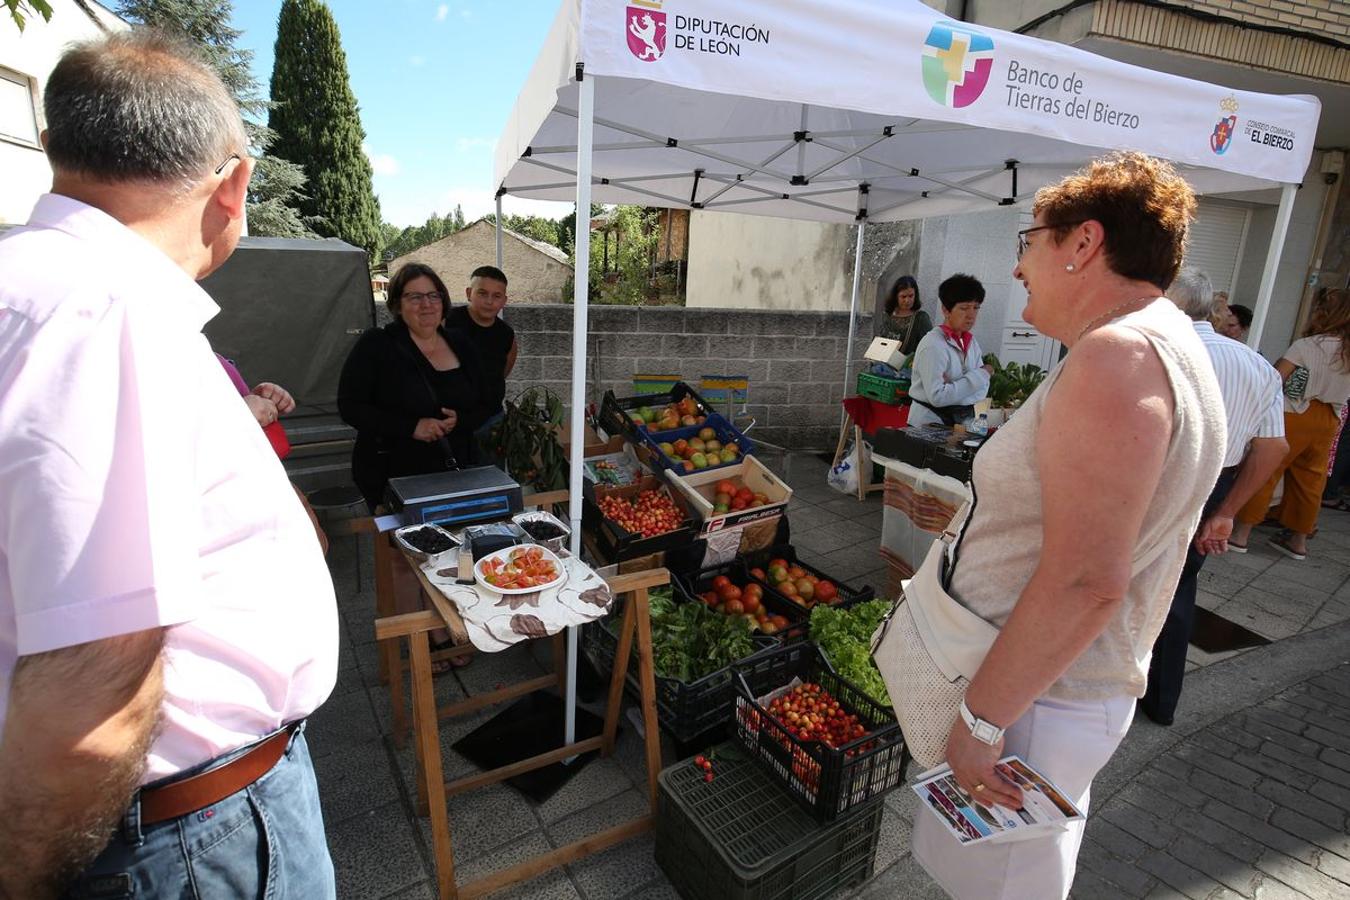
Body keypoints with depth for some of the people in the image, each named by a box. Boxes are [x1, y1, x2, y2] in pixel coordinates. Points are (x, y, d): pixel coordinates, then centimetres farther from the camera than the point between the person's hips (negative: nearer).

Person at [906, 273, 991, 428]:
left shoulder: (971, 341, 5)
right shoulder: (933, 345, -17)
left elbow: (982, 387, 1)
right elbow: (937, 397, -24)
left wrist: (956, 386, -18)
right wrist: (979, 376, -18)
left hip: (963, 420, 6)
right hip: (930, 422, -6)